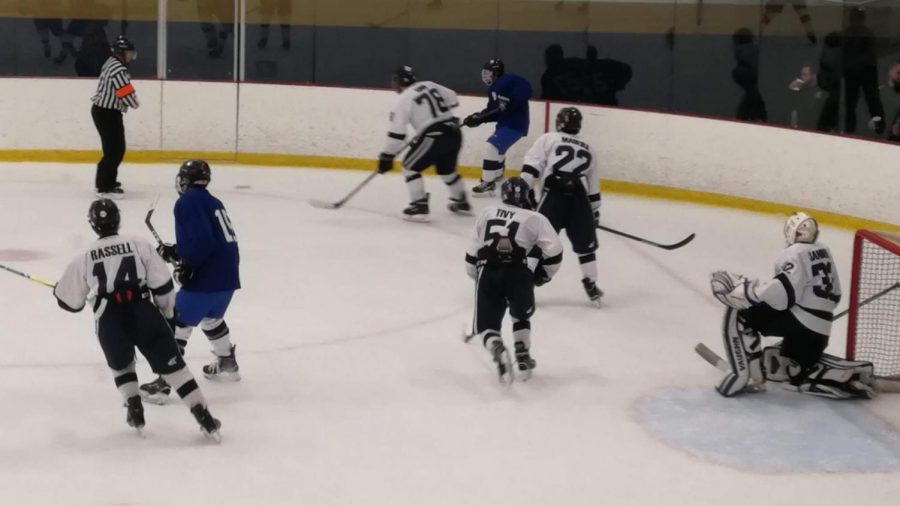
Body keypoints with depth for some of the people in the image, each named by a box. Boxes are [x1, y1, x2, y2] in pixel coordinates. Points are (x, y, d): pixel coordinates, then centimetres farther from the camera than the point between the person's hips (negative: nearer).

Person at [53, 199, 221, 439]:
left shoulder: (85, 258, 11)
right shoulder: (139, 245, 8)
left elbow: (71, 301, 18)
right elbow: (161, 283, 4)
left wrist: (59, 291, 41)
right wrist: (166, 310, 20)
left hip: (109, 320, 1)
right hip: (144, 313, -1)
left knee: (121, 364, 30)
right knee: (172, 363, 3)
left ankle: (134, 411, 18)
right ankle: (204, 417, -4)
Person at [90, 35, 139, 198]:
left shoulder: (112, 63, 13)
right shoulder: (118, 69, -21)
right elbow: (126, 93, -21)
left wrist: (132, 99, 5)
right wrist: (135, 103, -1)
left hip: (108, 112, 11)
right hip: (107, 113, -11)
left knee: (117, 148, 19)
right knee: (114, 150, -9)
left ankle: (106, 180, 30)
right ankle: (104, 187, -8)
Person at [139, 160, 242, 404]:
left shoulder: (187, 202, -9)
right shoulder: (213, 202, 18)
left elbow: (200, 240, -22)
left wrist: (187, 265, -12)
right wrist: (176, 251, 20)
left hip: (207, 278, -9)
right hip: (228, 274, 9)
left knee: (177, 324, -4)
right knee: (211, 318, 32)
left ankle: (163, 383, -7)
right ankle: (228, 364, 47)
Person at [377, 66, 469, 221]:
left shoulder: (402, 100, -4)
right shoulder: (429, 85, 14)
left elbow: (397, 133, -8)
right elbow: (452, 99, 22)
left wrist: (387, 156, -3)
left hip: (434, 137, -7)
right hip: (454, 133, 7)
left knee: (410, 167, 7)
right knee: (447, 169, 29)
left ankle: (420, 206, -2)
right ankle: (461, 202, 41)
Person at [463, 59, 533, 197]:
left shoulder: (508, 81, -14)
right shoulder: (494, 88, 16)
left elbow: (526, 88, -29)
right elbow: (493, 112, 14)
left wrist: (510, 101, -37)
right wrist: (478, 118, 1)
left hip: (515, 124, -11)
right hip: (505, 123, 11)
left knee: (493, 147, -19)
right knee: (497, 146, 30)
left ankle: (488, 184, -17)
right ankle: (497, 173, 55)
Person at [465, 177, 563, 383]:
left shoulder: (487, 214, 22)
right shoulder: (535, 219, 14)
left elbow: (472, 252, 22)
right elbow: (554, 250, 4)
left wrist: (477, 277, 35)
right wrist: (542, 274, 19)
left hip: (488, 273, 1)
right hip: (520, 274, -1)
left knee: (487, 323, 11)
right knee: (521, 316, 28)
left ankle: (498, 350, -18)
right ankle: (523, 357, 22)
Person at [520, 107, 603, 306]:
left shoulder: (548, 139, 13)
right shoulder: (588, 150, 23)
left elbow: (531, 167, -1)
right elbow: (593, 187, 24)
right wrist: (595, 211, 30)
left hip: (554, 196, -2)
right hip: (580, 201, 3)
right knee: (585, 245, 16)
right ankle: (591, 286, 22)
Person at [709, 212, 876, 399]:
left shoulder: (795, 254, -11)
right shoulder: (824, 252, 16)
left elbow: (782, 293, -26)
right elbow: (834, 295, 23)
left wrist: (739, 288, -20)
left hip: (799, 321, -9)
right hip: (819, 332, 9)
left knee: (739, 314, -7)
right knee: (796, 369, 28)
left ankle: (747, 376, -11)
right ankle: (851, 376, 10)